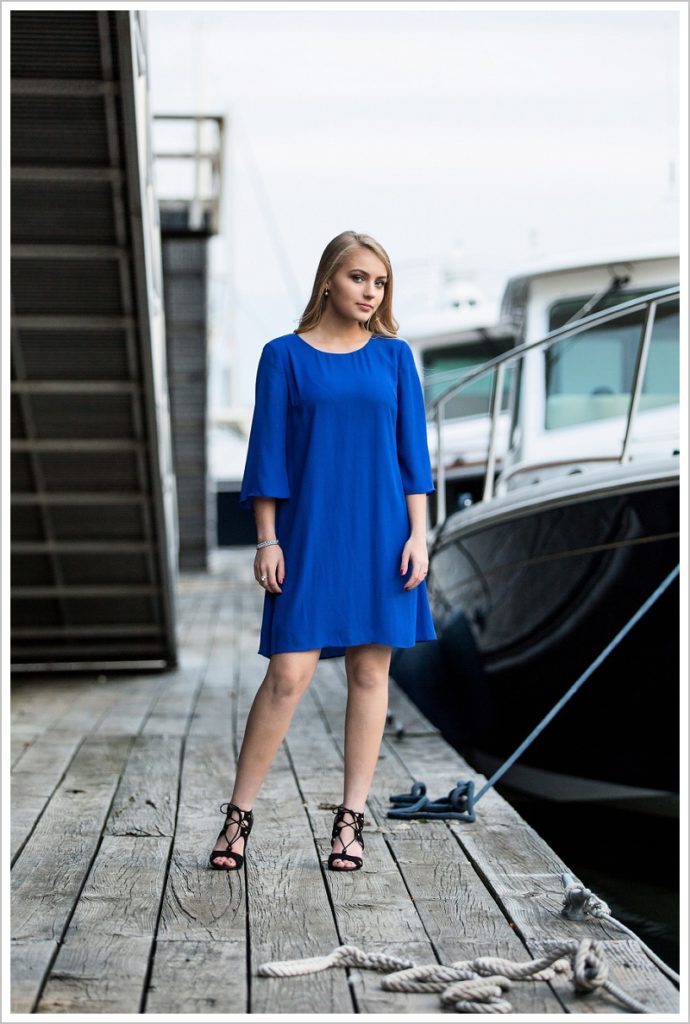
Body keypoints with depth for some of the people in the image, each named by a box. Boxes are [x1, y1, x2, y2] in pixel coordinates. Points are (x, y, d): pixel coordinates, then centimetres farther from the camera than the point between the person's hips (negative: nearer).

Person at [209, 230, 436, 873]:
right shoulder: (285, 355, 3)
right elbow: (269, 450, 2)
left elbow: (412, 448, 8)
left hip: (381, 532, 2)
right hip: (309, 534, -2)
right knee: (289, 674, -8)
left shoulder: (393, 355, 8)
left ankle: (351, 818, 13)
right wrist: (267, 540, -4)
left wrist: (418, 535, 0)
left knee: (370, 672, 4)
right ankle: (239, 813, 5)